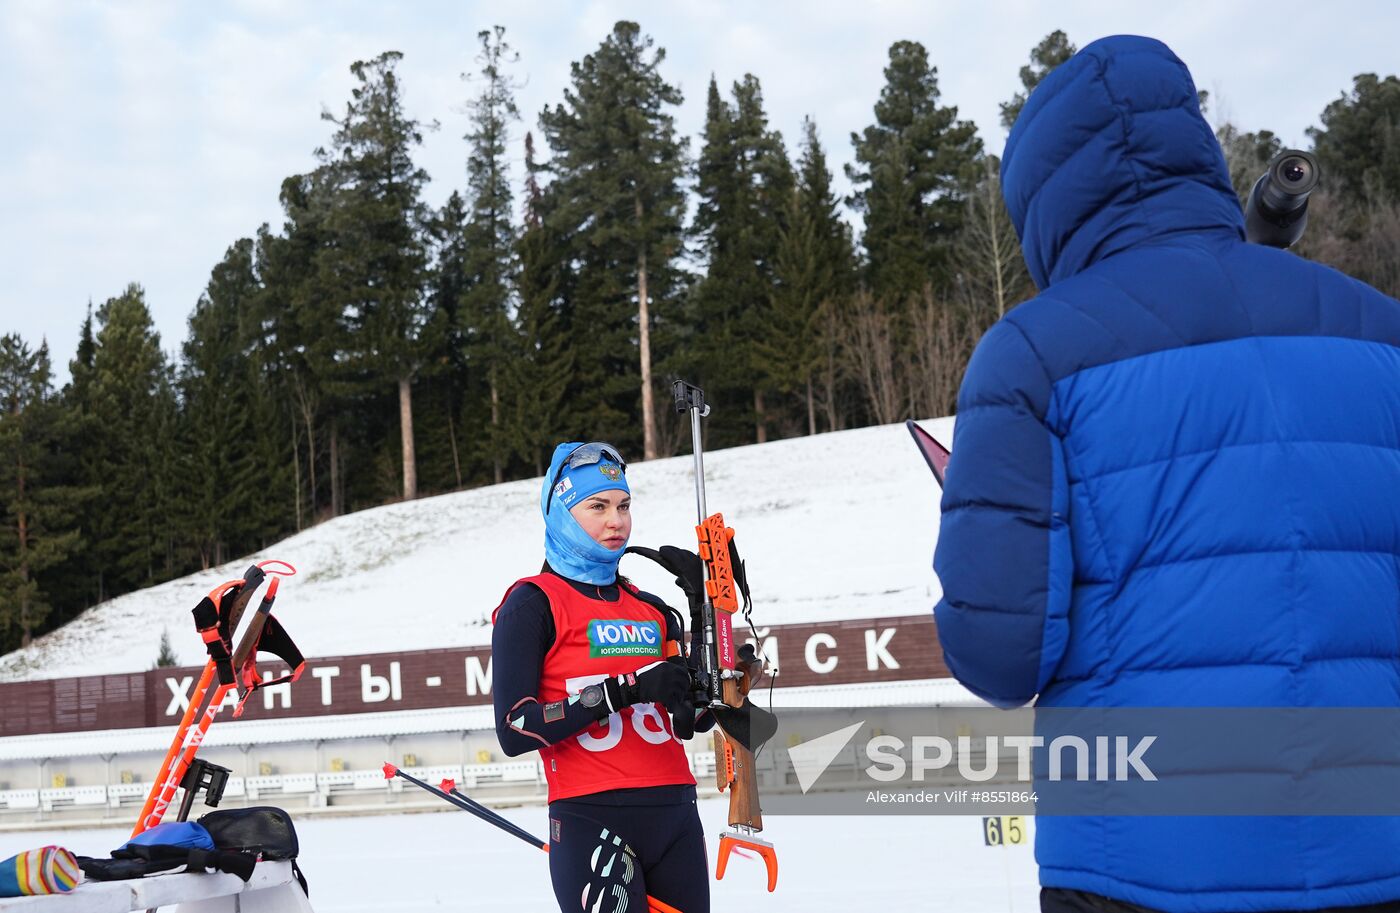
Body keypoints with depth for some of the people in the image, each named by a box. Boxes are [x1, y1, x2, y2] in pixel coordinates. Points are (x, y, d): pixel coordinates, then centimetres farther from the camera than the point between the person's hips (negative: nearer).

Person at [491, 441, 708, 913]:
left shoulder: (652, 610, 15)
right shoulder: (532, 604, -3)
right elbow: (514, 730, -13)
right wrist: (625, 689, -19)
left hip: (677, 818, 6)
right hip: (592, 824, -6)